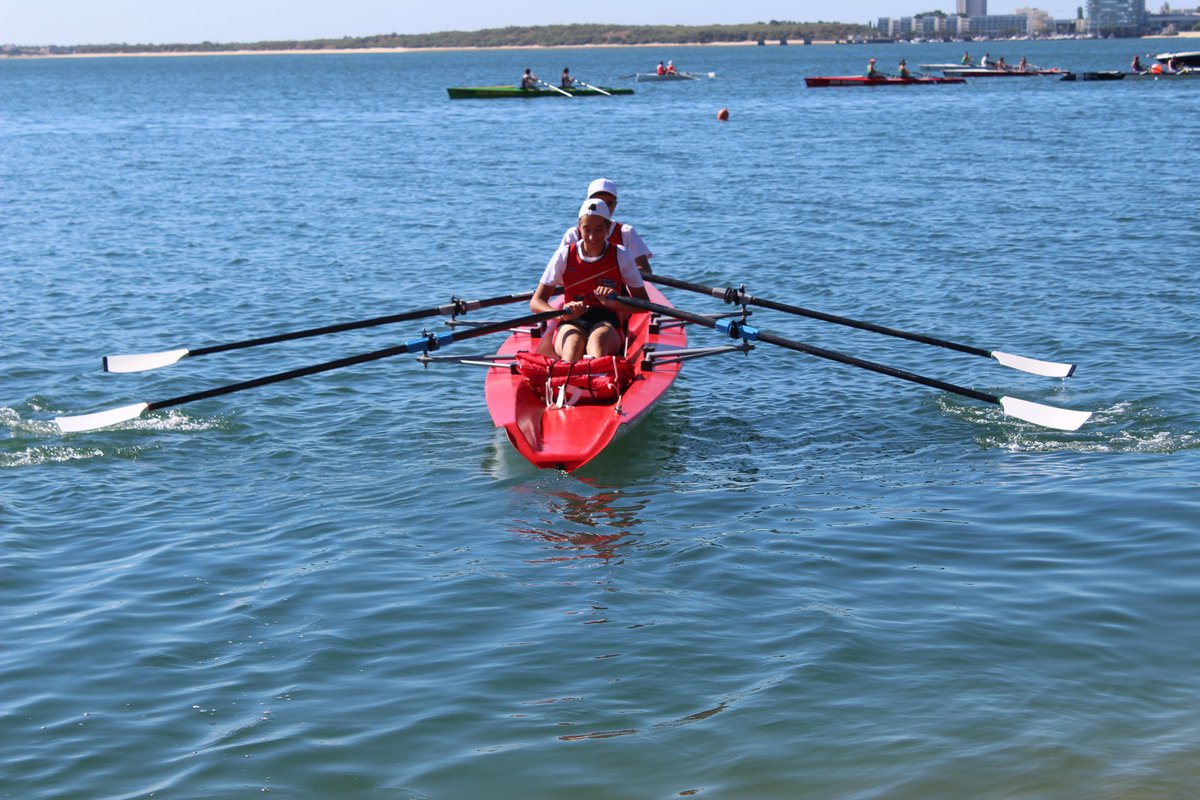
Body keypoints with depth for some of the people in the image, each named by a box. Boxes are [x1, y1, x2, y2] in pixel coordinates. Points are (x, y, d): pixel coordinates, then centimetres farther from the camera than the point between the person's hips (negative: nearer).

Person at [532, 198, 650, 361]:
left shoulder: (620, 256, 7)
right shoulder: (564, 255, 6)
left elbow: (644, 304, 5)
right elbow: (535, 302, 3)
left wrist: (615, 303, -16)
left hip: (607, 323, 0)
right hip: (571, 324, 0)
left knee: (598, 338, -37)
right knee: (574, 341, -37)